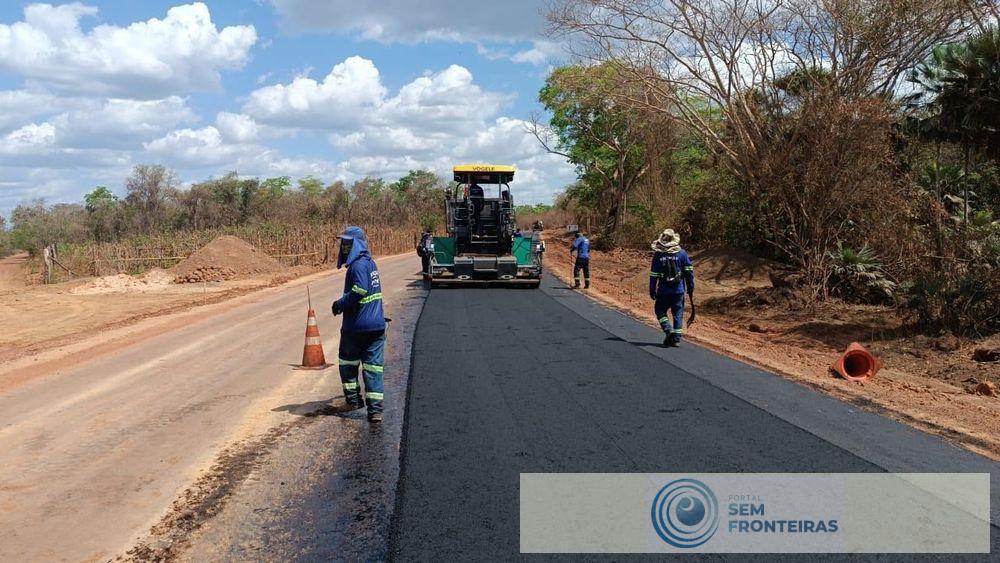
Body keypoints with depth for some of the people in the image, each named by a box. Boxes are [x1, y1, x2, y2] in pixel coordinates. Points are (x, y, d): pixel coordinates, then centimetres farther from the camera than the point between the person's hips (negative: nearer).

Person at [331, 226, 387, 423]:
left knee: (348, 362, 16)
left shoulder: (358, 265, -16)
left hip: (356, 325, -7)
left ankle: (353, 398, 24)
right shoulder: (370, 263, 13)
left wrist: (340, 304, -14)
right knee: (373, 367, 4)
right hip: (376, 324, 7)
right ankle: (375, 409, 1)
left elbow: (360, 290, -27)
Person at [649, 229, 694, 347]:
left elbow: (653, 274, -2)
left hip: (663, 291, -1)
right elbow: (689, 271, 1)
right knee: (678, 313, 8)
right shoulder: (681, 253, -1)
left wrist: (652, 290, 6)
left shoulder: (658, 254, -3)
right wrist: (691, 287, 9)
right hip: (679, 290, 1)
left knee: (660, 310, 14)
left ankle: (668, 330, -6)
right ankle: (676, 338, 5)